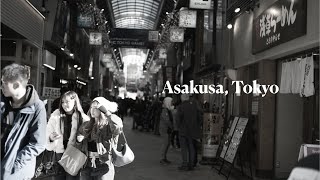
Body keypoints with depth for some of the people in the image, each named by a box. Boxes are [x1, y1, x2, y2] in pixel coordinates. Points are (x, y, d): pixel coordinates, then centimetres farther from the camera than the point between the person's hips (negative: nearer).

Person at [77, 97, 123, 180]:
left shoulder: (109, 126, -7)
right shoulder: (86, 126, 9)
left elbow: (118, 126, -30)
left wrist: (107, 112, -20)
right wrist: (79, 139, 4)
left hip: (104, 166, -5)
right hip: (86, 166, 5)